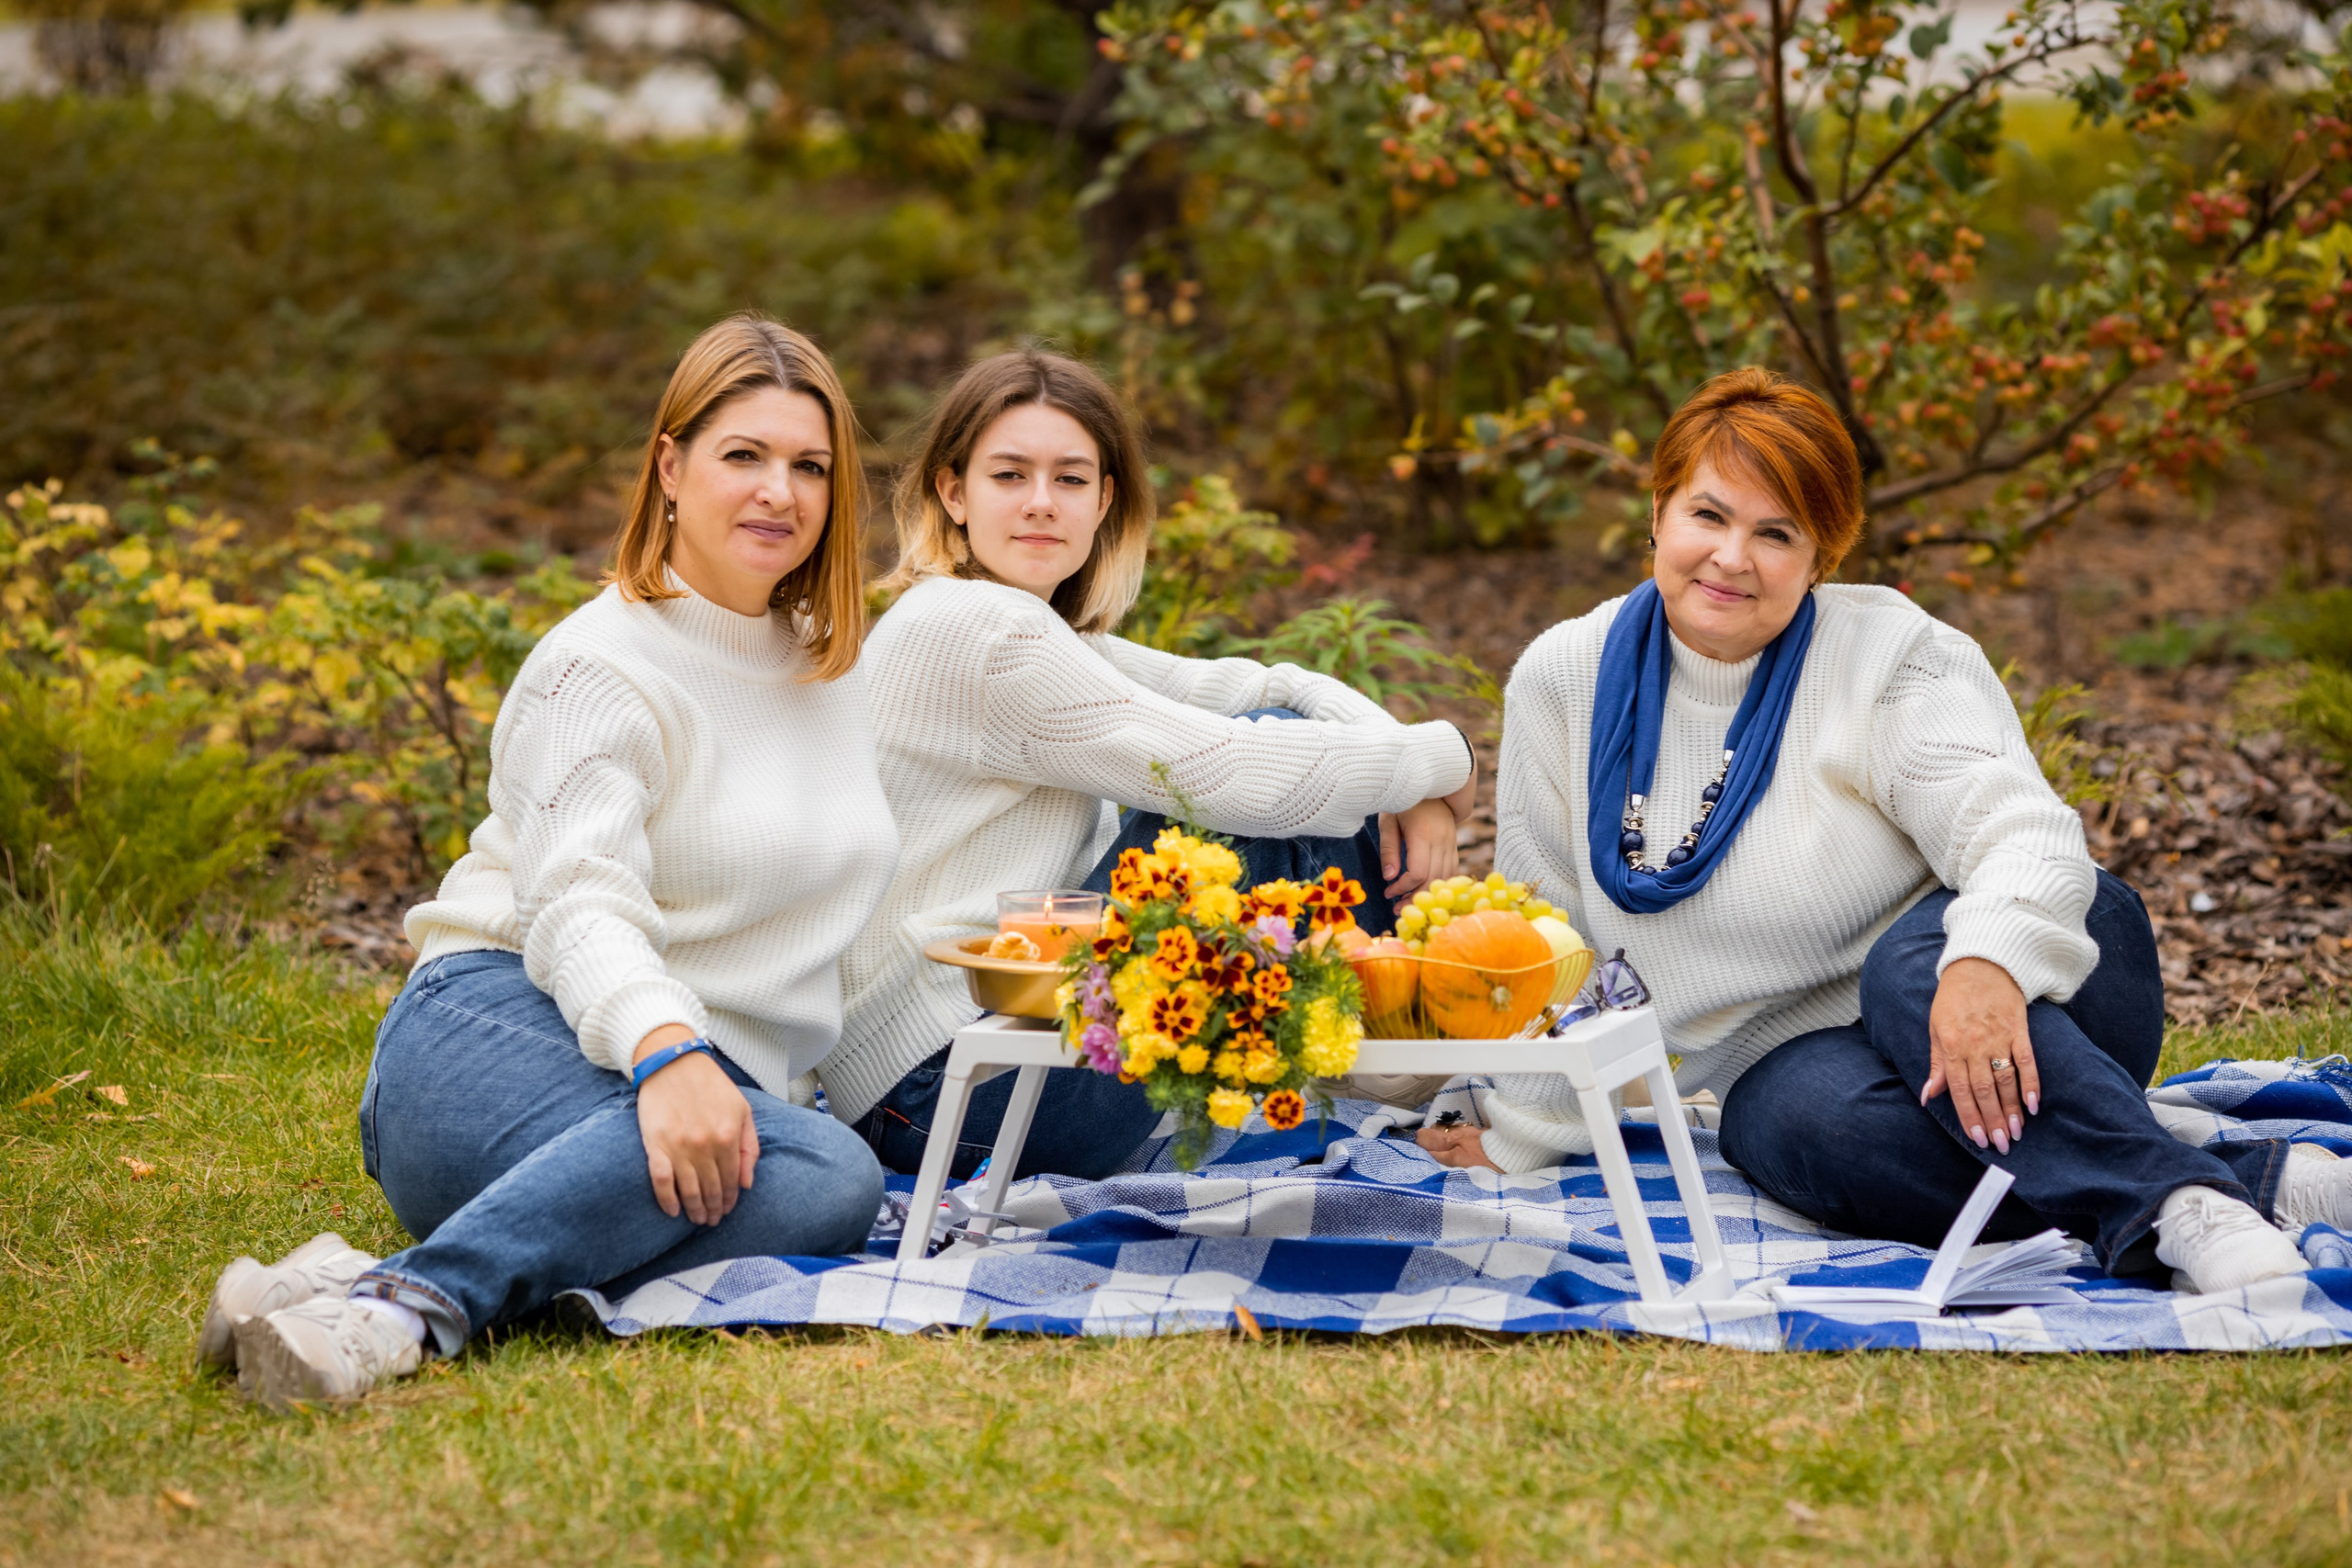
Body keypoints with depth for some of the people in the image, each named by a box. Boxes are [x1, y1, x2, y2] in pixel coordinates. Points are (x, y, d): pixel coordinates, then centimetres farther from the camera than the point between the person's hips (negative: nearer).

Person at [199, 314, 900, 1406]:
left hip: (711, 1071, 6)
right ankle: (411, 1303, -47)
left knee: (828, 1191, -35)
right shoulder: (603, 669, -2)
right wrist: (665, 1052, -38)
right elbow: (577, 906, -18)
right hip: (496, 1030, -6)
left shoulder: (835, 664, 21)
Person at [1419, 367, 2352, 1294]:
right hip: (1791, 1052, 2)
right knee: (1826, 1127, -35)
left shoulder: (1890, 654, -8)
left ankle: (2183, 1206, -46)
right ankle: (2244, 1187, -39)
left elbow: (2022, 832, -23)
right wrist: (1518, 1136, 15)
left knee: (1916, 964, -37)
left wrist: (1985, 959, -44)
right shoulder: (1561, 685, 3)